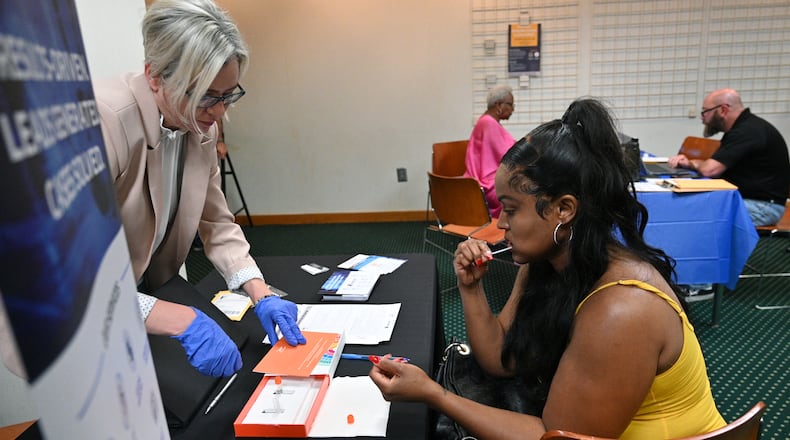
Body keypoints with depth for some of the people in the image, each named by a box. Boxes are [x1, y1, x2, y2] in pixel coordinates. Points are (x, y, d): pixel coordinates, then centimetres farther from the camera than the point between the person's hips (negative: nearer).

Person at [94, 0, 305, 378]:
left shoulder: (201, 127, -6)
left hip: (157, 289, 6)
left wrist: (261, 295, -12)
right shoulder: (103, 121, -28)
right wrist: (181, 320, -37)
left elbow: (216, 223, 0)